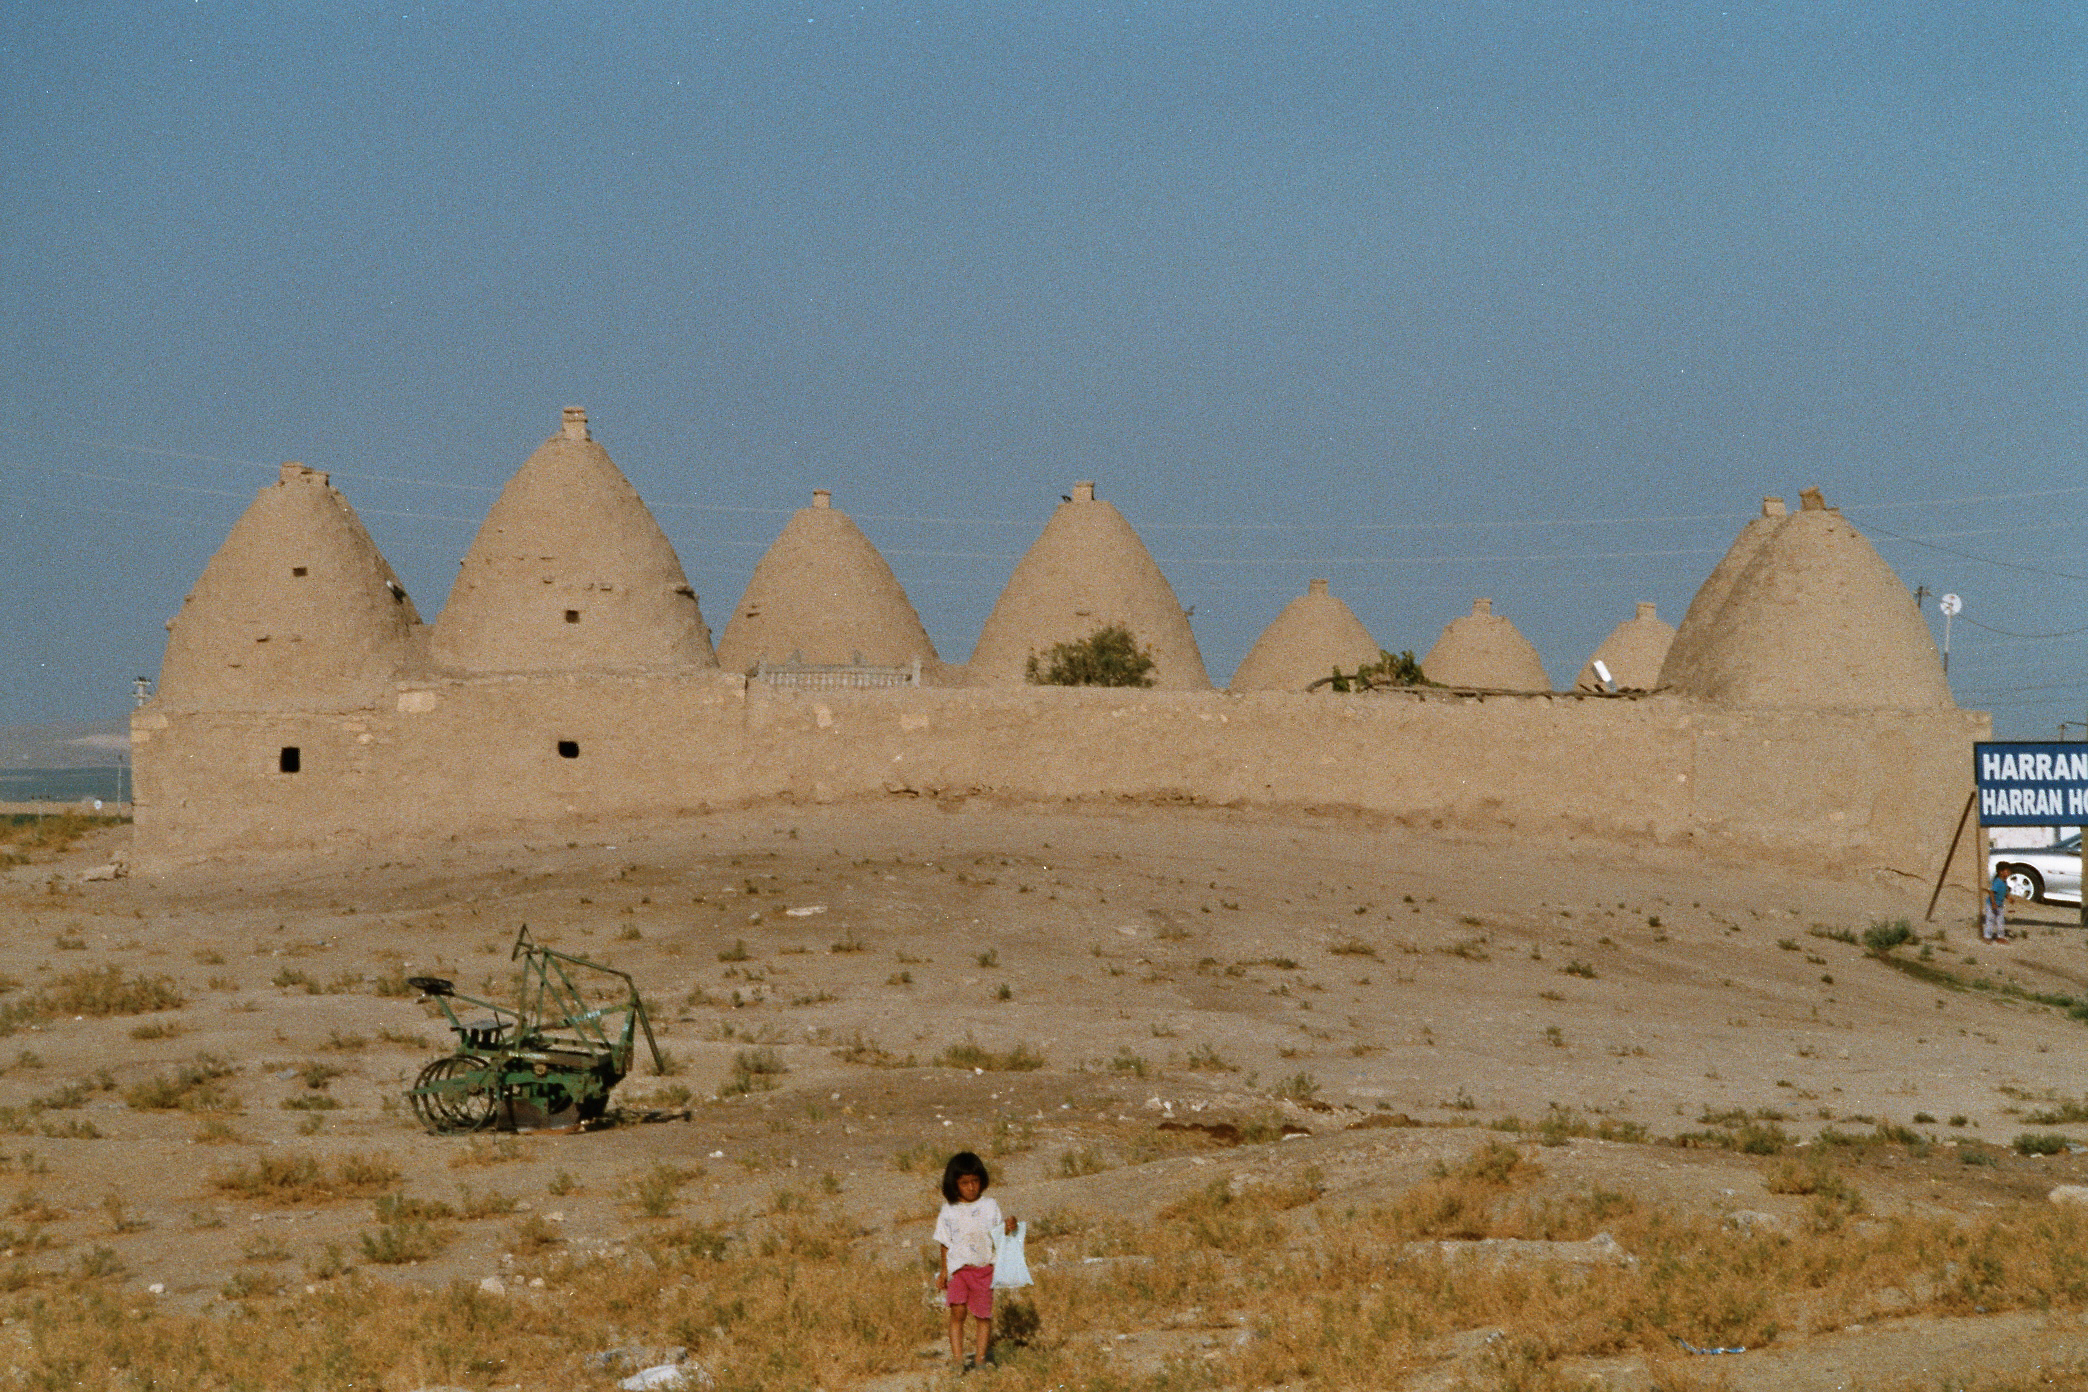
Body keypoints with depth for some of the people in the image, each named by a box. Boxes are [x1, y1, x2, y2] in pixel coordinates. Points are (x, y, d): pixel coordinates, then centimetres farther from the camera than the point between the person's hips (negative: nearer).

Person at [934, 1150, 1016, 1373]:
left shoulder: (990, 1207, 2)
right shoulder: (949, 1211, 3)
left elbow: (1000, 1235, 6)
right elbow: (946, 1244, 10)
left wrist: (1009, 1228, -15)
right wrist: (943, 1271, 9)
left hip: (984, 1269, 0)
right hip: (958, 1268, 0)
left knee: (983, 1316, 3)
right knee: (957, 1311, -9)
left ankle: (979, 1359, 13)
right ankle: (957, 1359, -5)